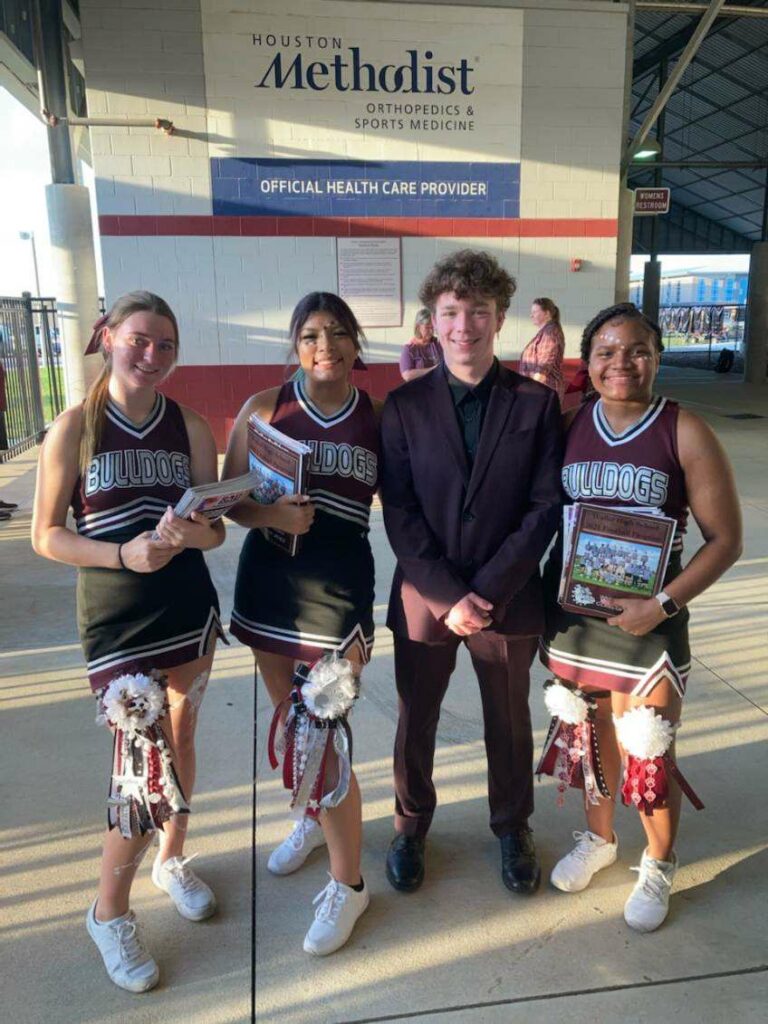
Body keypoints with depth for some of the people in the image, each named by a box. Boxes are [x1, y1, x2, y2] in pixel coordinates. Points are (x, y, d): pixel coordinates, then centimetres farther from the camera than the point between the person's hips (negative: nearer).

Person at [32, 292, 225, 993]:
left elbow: (215, 528, 2)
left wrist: (191, 533, -20)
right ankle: (109, 911, 22)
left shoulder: (191, 428, 1)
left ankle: (172, 860, 42)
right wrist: (124, 554, -21)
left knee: (180, 740, 15)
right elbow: (46, 535, -7)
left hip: (191, 607, 4)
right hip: (116, 618, -3)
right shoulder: (74, 427, -7)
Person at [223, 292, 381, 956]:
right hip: (268, 580, 3)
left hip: (339, 584, -3)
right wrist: (272, 516, -18)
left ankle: (348, 884, 20)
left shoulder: (379, 418, -3)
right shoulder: (264, 409, -1)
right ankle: (314, 819, 49)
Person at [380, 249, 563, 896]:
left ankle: (513, 828, 44)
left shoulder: (537, 401, -4)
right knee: (416, 720, 16)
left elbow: (547, 505, -8)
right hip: (423, 596, 1)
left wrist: (488, 590, -16)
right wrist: (447, 595, -15)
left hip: (509, 596, 0)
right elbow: (398, 512, -7)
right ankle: (411, 826, 42)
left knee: (509, 721, 18)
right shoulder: (404, 405, -3)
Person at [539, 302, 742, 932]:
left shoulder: (685, 433, -9)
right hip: (571, 615, 3)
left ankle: (659, 866, 36)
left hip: (646, 621, -3)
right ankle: (598, 839, 45)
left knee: (647, 755, 7)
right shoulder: (567, 425, 0)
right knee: (591, 739, 19)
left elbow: (725, 538, -9)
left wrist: (664, 604, -15)